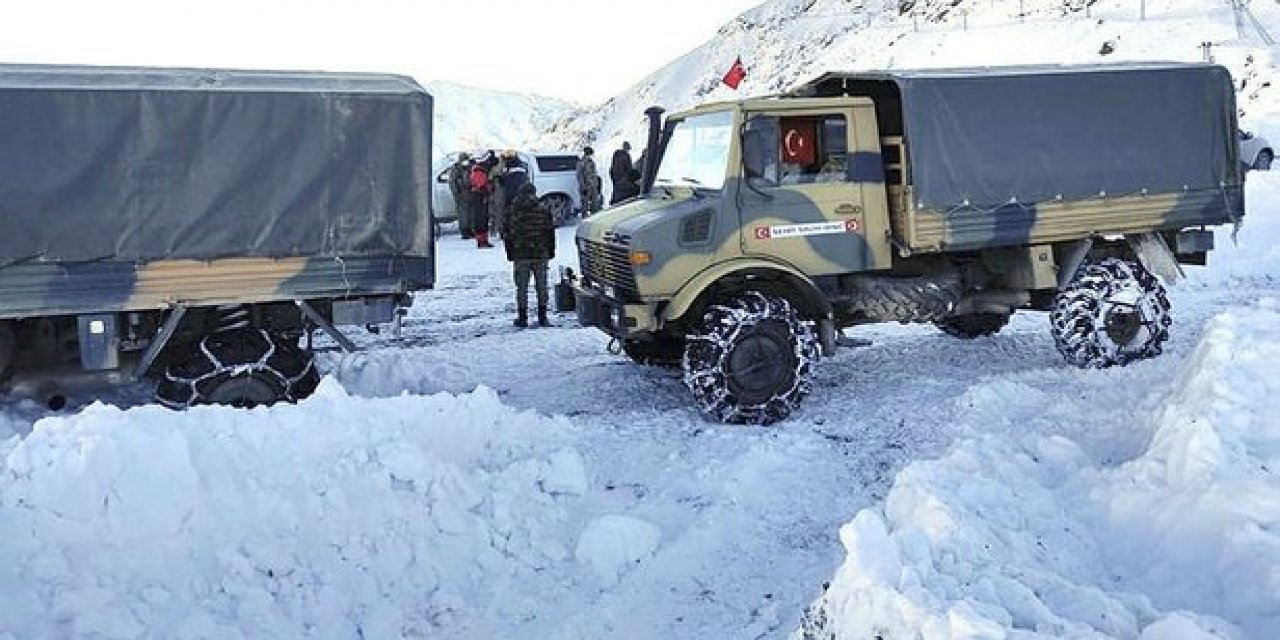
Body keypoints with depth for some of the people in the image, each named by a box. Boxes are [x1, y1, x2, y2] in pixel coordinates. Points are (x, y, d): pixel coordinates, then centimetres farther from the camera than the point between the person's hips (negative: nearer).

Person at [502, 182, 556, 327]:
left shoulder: (511, 212, -1)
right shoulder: (543, 211, -1)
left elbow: (506, 235, 3)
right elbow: (550, 232, 4)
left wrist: (510, 253, 11)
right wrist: (550, 251, 13)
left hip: (520, 256, 0)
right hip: (540, 255, 0)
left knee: (522, 288, 6)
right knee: (541, 286, 8)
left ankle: (522, 317, 8)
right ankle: (542, 317, 8)